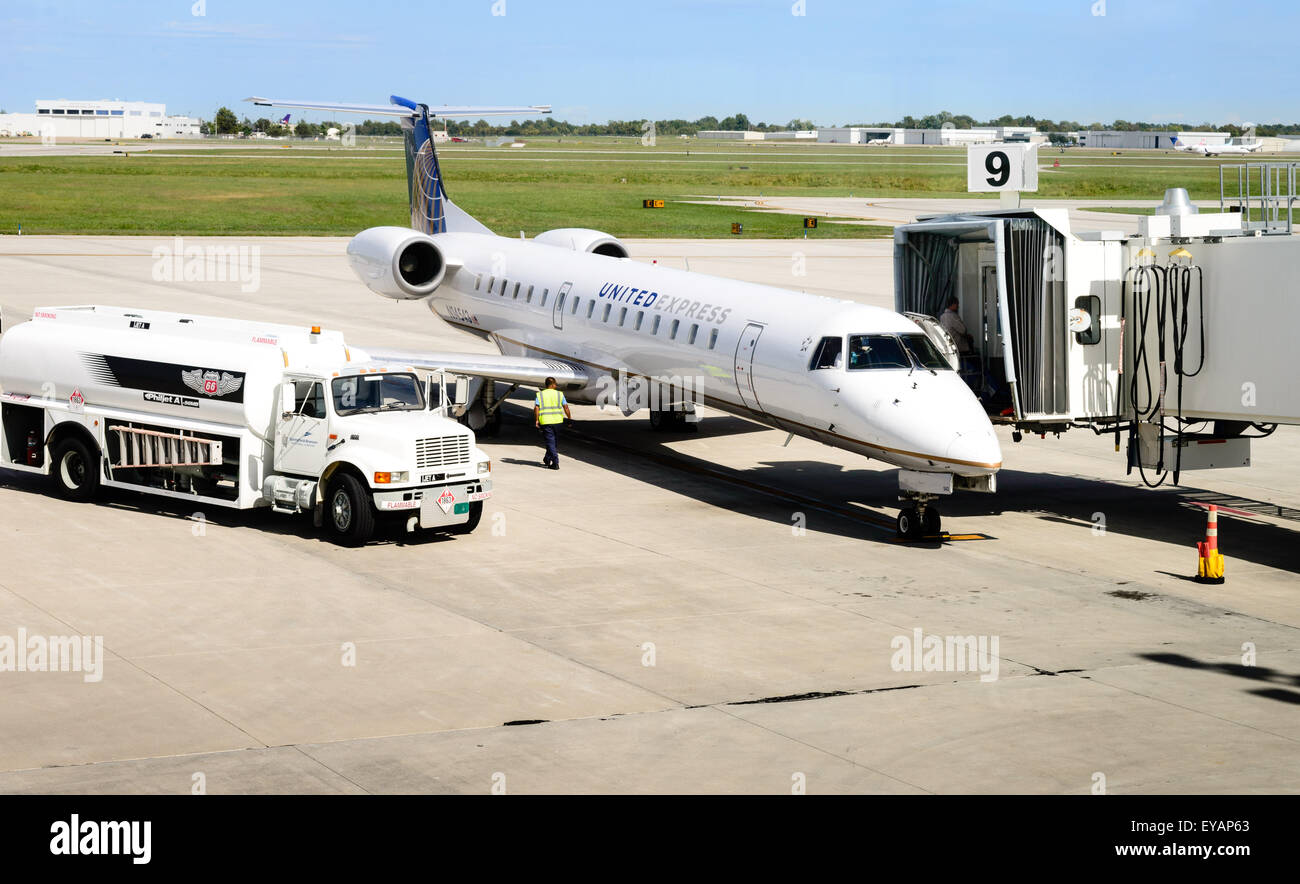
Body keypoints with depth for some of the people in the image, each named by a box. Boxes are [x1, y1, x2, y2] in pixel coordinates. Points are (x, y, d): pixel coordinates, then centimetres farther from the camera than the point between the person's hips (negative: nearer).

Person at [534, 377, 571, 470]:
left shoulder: (540, 395, 3)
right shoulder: (559, 394, 4)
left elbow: (536, 408, -8)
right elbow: (566, 407, -2)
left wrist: (536, 420, -4)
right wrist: (570, 418, 7)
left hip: (545, 422, -1)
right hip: (557, 421, 2)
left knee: (550, 442, -1)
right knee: (553, 441, 19)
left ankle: (555, 463, -10)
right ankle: (547, 460, 32)